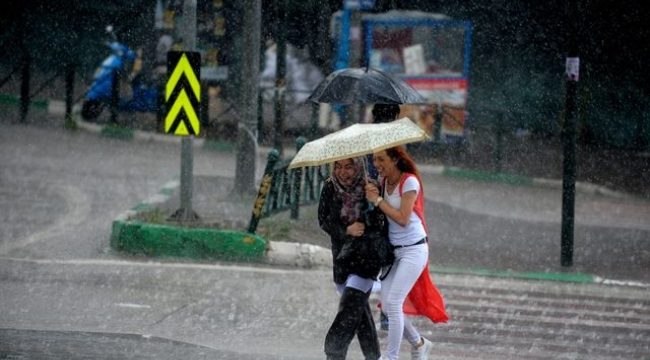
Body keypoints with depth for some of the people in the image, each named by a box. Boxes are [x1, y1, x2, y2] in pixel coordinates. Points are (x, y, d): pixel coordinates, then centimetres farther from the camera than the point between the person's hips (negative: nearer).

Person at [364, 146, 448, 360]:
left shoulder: (409, 182, -15)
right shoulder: (384, 182, 6)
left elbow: (403, 219, -19)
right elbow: (382, 214, 5)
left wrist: (378, 200, -17)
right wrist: (373, 195, -12)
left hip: (413, 250, -7)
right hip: (394, 250, 7)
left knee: (393, 302, -14)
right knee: (387, 306, 5)